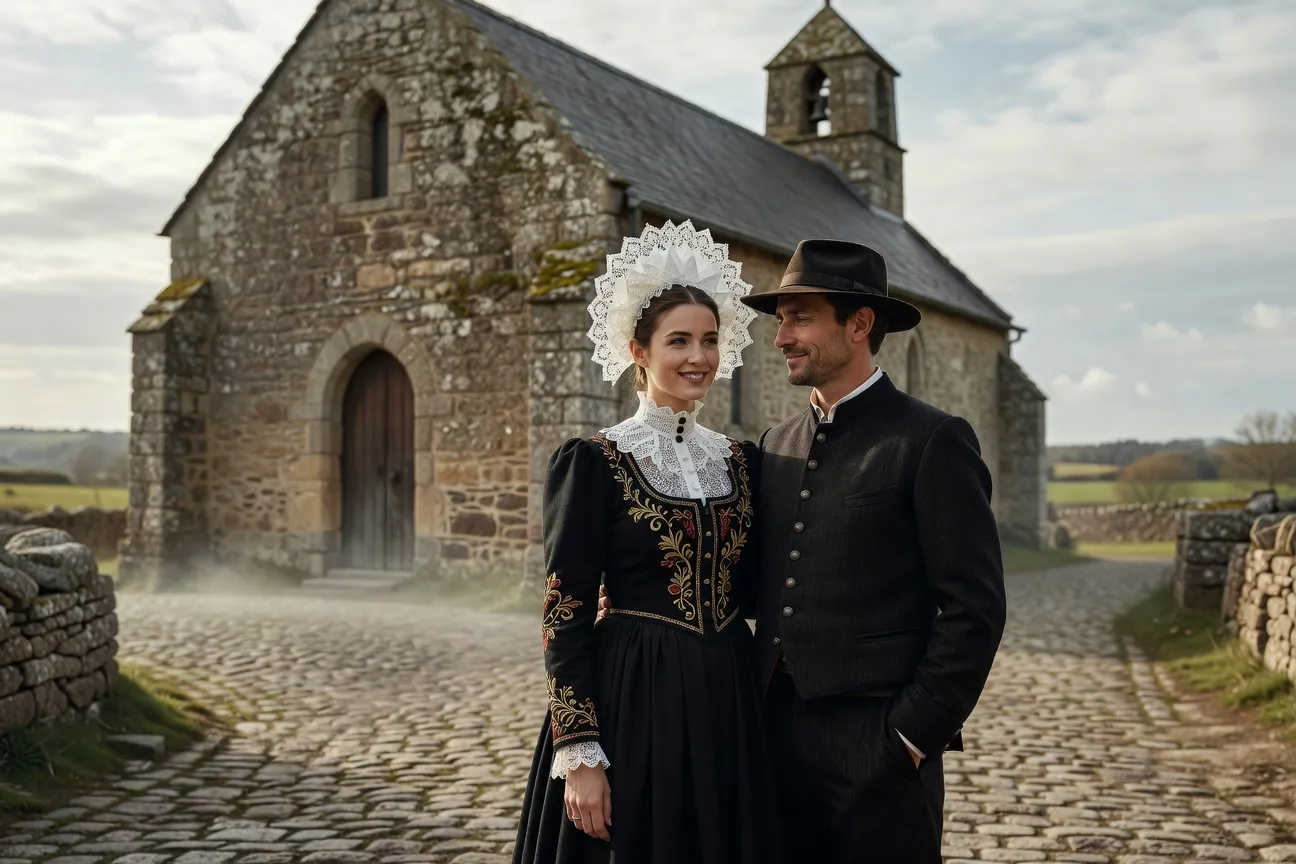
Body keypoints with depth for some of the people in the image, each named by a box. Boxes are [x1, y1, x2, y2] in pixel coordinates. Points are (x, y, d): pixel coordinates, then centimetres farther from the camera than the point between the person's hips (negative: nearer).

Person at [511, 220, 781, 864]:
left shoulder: (738, 460, 8)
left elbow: (747, 591, 13)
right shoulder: (591, 461, -9)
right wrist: (579, 754, -14)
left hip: (730, 710, 5)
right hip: (633, 708, -5)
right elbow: (565, 617, -10)